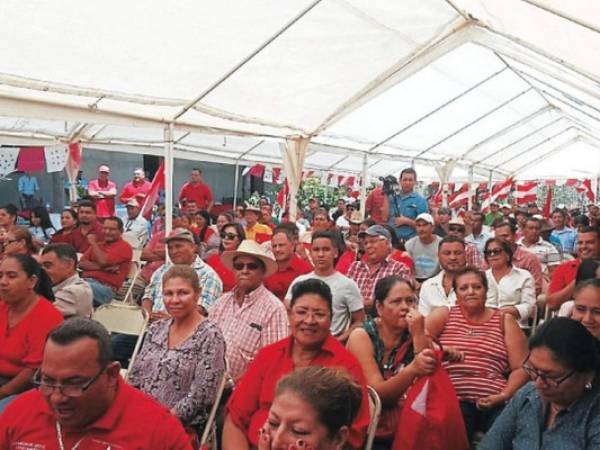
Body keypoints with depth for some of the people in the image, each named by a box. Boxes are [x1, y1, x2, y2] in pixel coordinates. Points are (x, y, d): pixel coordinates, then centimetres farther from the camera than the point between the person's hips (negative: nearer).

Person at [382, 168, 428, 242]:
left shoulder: (420, 200, -1)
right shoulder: (392, 197, 10)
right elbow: (385, 218, 0)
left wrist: (406, 221, -15)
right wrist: (386, 197, -2)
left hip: (410, 241, -3)